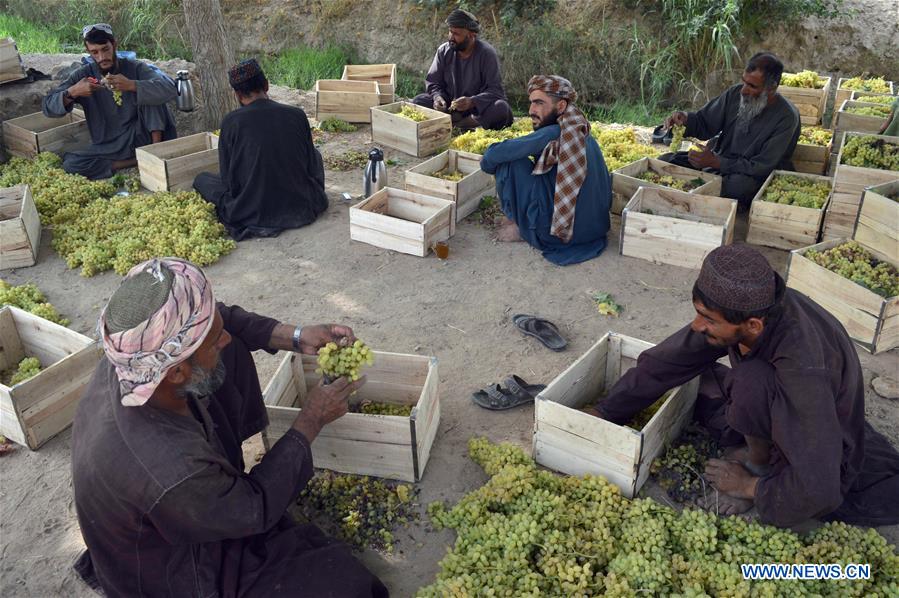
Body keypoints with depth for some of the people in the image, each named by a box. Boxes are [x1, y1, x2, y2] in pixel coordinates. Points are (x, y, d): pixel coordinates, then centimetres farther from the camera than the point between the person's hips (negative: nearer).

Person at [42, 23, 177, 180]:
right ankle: (140, 162, -18)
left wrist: (131, 85, -36)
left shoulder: (135, 68, -5)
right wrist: (72, 92, -25)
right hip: (107, 147, 2)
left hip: (139, 138, -2)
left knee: (148, 93, -20)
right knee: (70, 164, -26)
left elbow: (170, 89, -23)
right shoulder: (83, 75, -1)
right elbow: (48, 106, -5)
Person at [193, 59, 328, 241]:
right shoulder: (297, 115, -9)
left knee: (202, 178, 24)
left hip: (251, 214, -1)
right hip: (301, 208, 1)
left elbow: (227, 178, -5)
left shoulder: (231, 122, -14)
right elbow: (311, 166, 2)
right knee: (315, 154, 30)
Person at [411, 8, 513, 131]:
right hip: (449, 106, 3)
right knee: (418, 101, -19)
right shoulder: (443, 51, -2)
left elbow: (495, 90, -16)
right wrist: (437, 97, -21)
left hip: (478, 106, -3)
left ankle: (451, 124, -29)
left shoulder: (487, 53, -12)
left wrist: (472, 102, -35)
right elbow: (433, 82, 3)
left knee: (502, 108, -34)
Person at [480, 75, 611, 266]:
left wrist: (487, 163, 8)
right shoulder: (585, 135, 8)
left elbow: (497, 153, -18)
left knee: (510, 164, -5)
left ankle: (523, 229, 7)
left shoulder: (554, 134, -17)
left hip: (559, 234, -8)